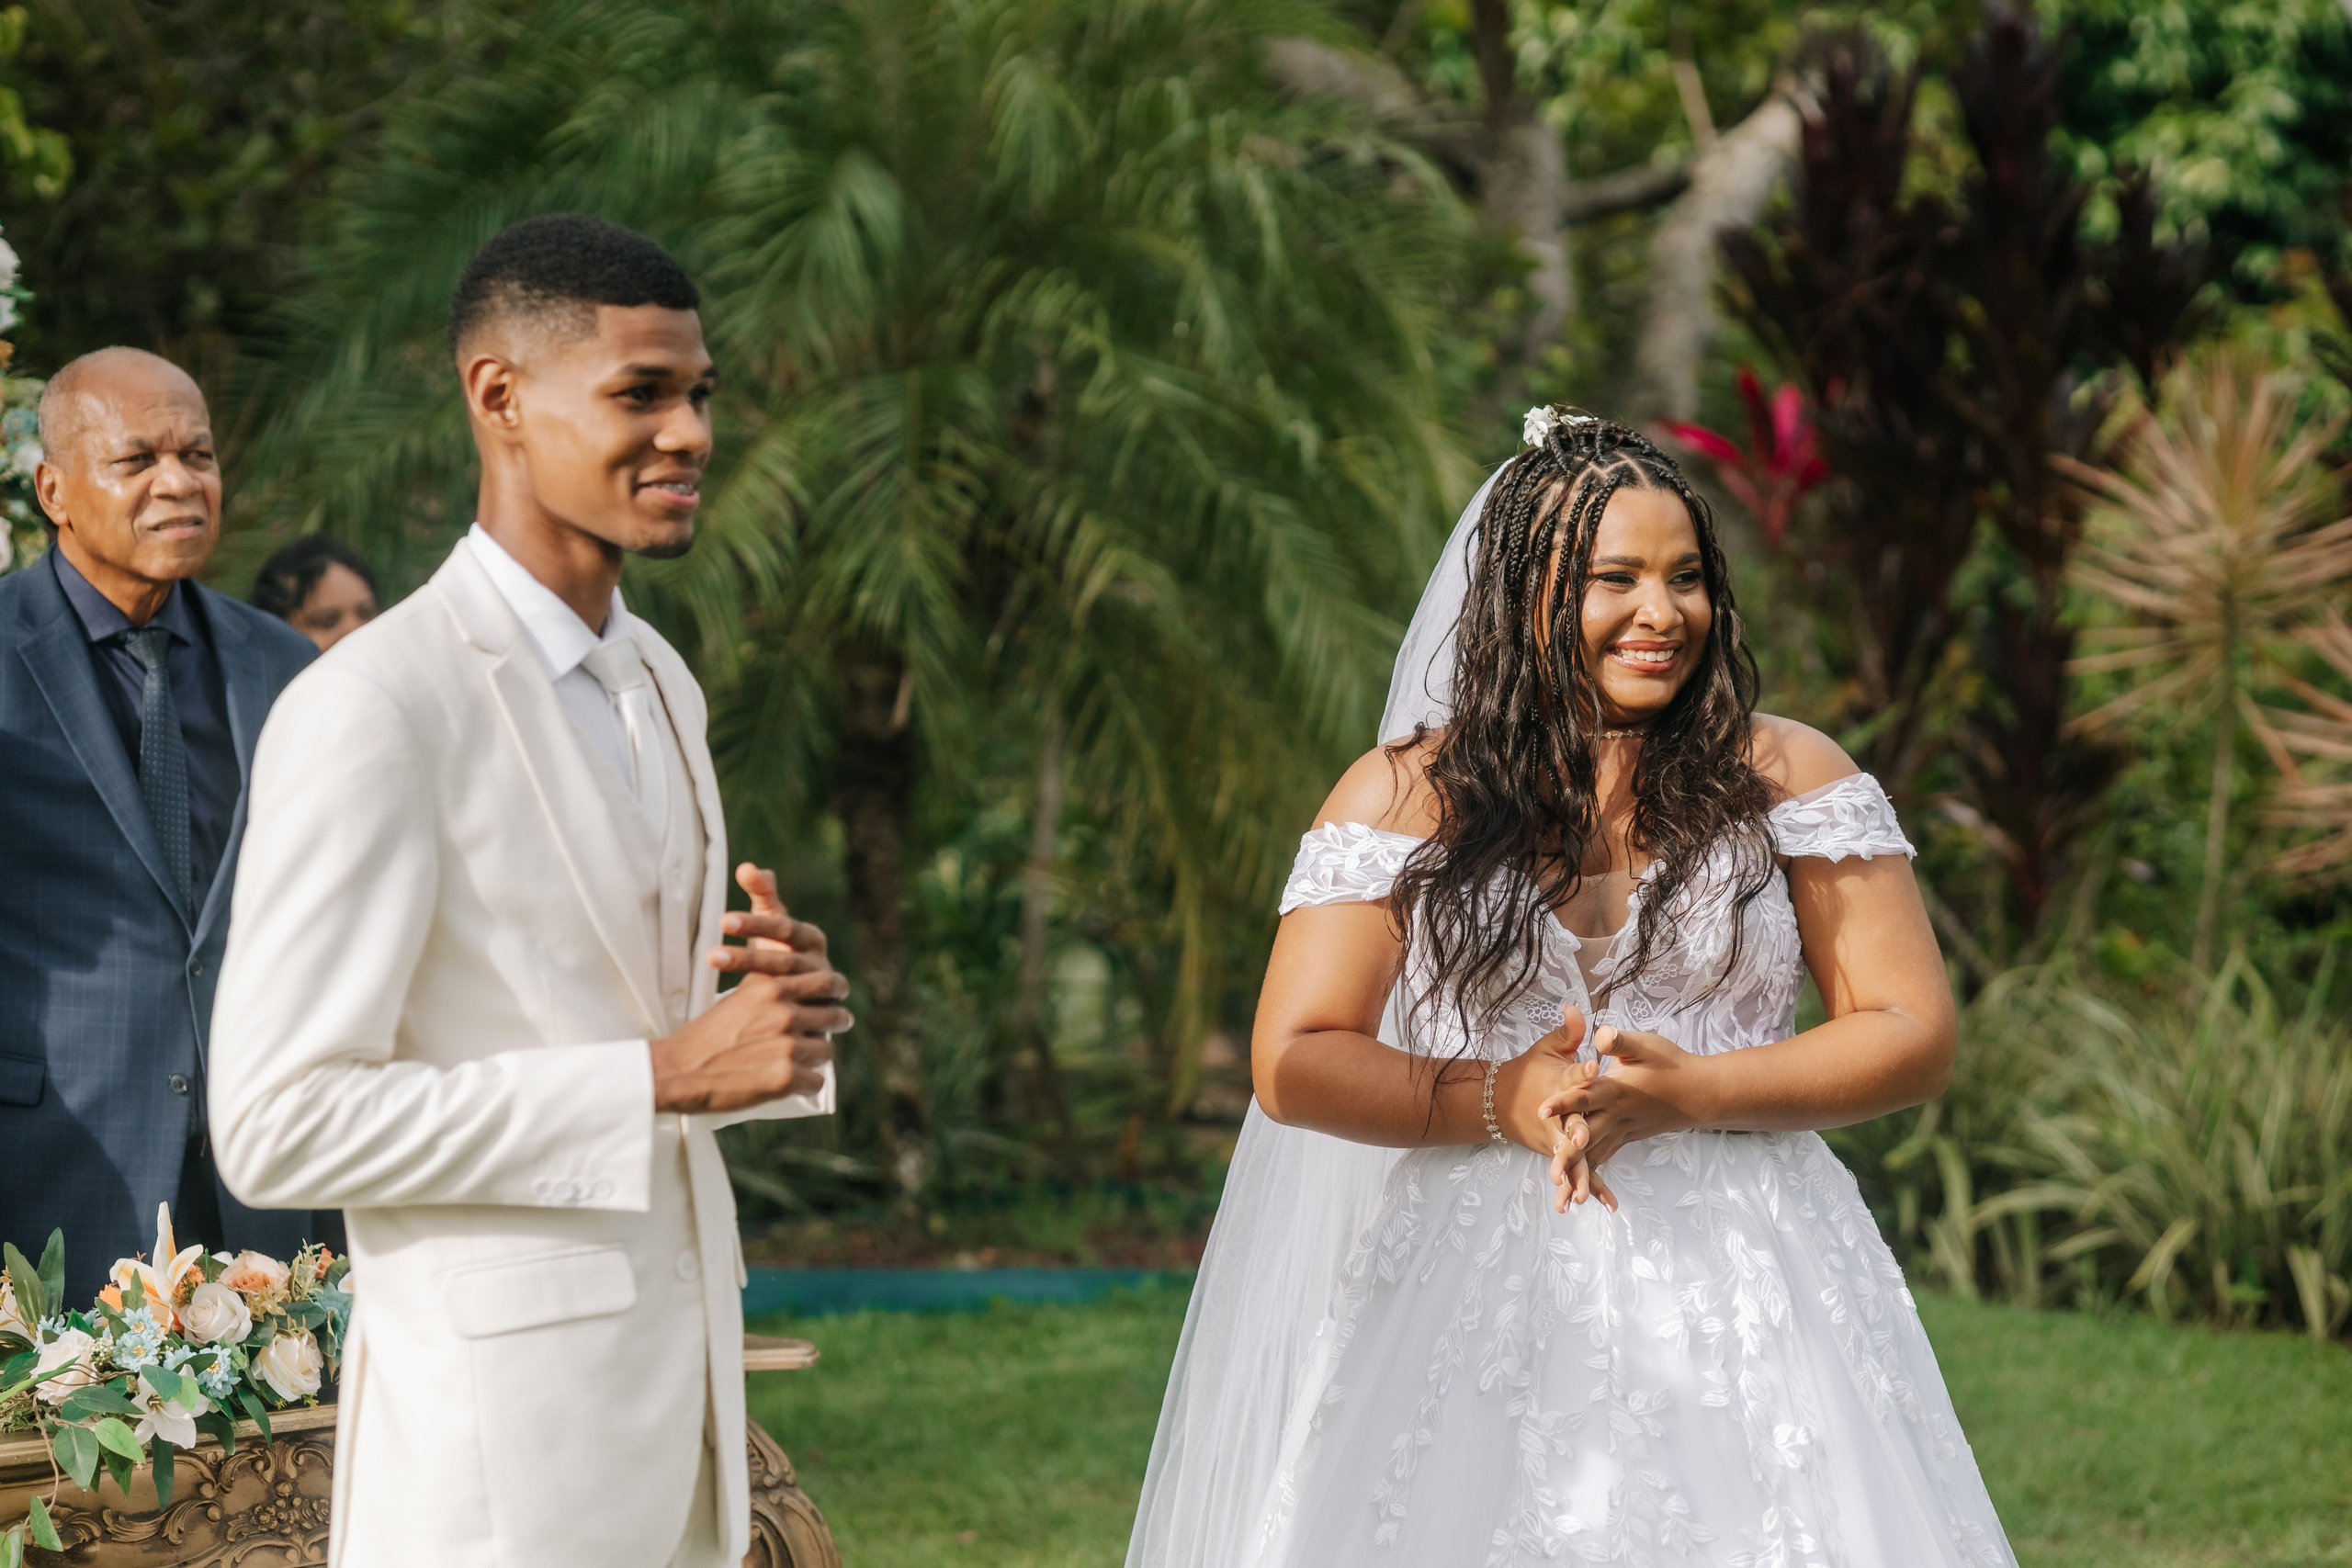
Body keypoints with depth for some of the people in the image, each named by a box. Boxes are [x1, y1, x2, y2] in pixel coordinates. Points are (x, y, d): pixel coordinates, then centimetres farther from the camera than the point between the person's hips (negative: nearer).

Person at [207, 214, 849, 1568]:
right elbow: (281, 1126, -18)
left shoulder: (659, 682, 14)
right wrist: (666, 1075, -20)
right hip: (501, 1436, -8)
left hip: (680, 1391, 8)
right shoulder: (373, 709, -14)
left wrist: (779, 1005, 0)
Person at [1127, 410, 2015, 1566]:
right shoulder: (1406, 795, 6)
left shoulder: (1785, 778, 6)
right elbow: (1294, 1064, 2)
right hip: (1483, 1302, 0)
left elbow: (1914, 1038, 2)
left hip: (1740, 1313, 0)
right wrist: (1500, 1103, -12)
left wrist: (1690, 1094, -10)